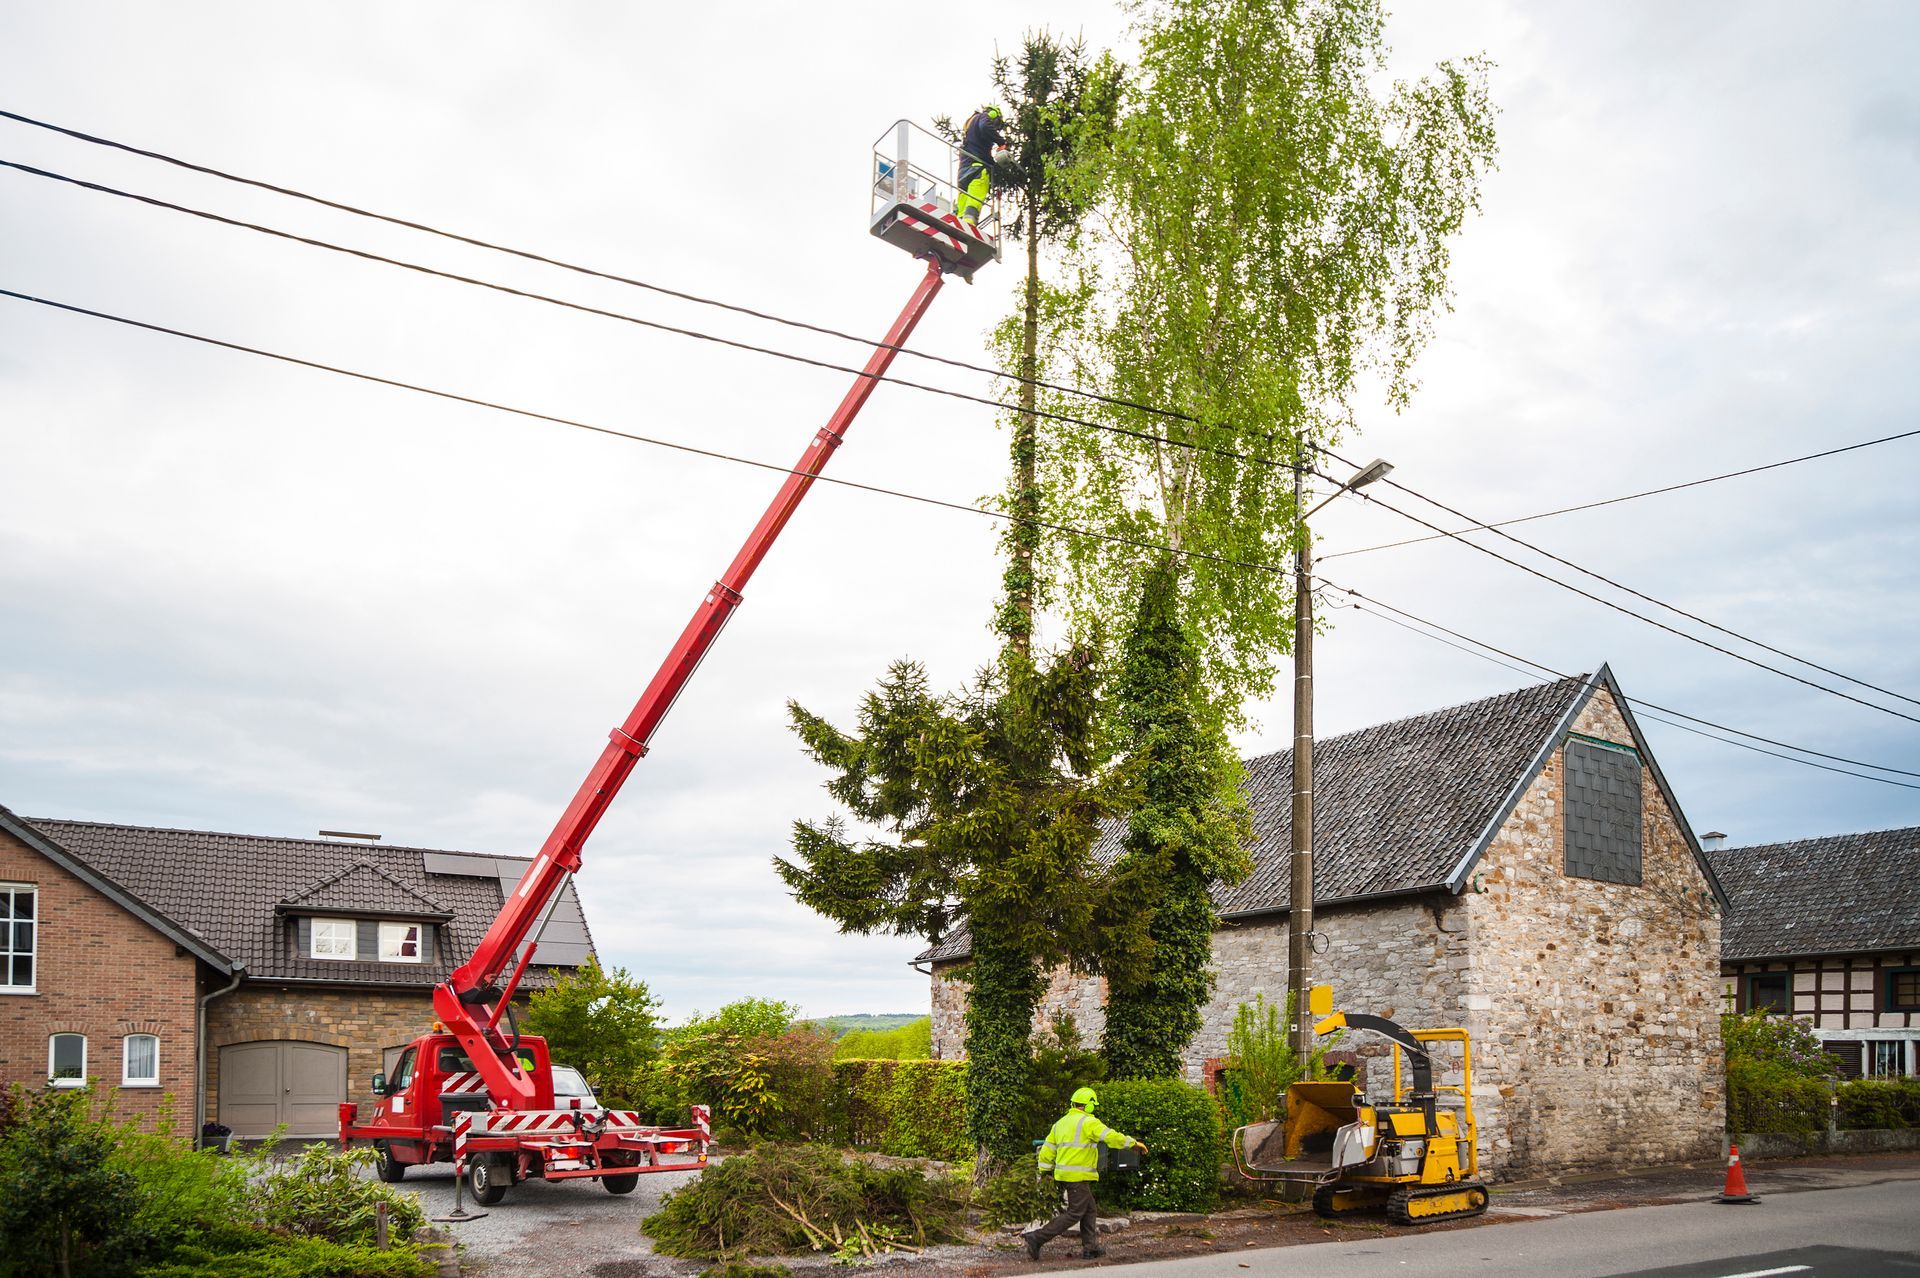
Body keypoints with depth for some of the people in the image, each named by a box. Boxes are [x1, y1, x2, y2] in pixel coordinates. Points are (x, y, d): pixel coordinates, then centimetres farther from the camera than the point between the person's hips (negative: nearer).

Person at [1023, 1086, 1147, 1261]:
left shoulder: (1061, 1123, 14)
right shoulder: (1088, 1122, -11)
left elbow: (1047, 1150, 15)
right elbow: (1112, 1137, -15)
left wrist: (1044, 1171, 25)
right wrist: (1133, 1143, -3)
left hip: (1064, 1174, 9)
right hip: (1078, 1176, -9)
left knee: (1089, 1211, 17)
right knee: (1074, 1214, -5)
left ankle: (1090, 1247, 17)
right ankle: (1037, 1238, -10)